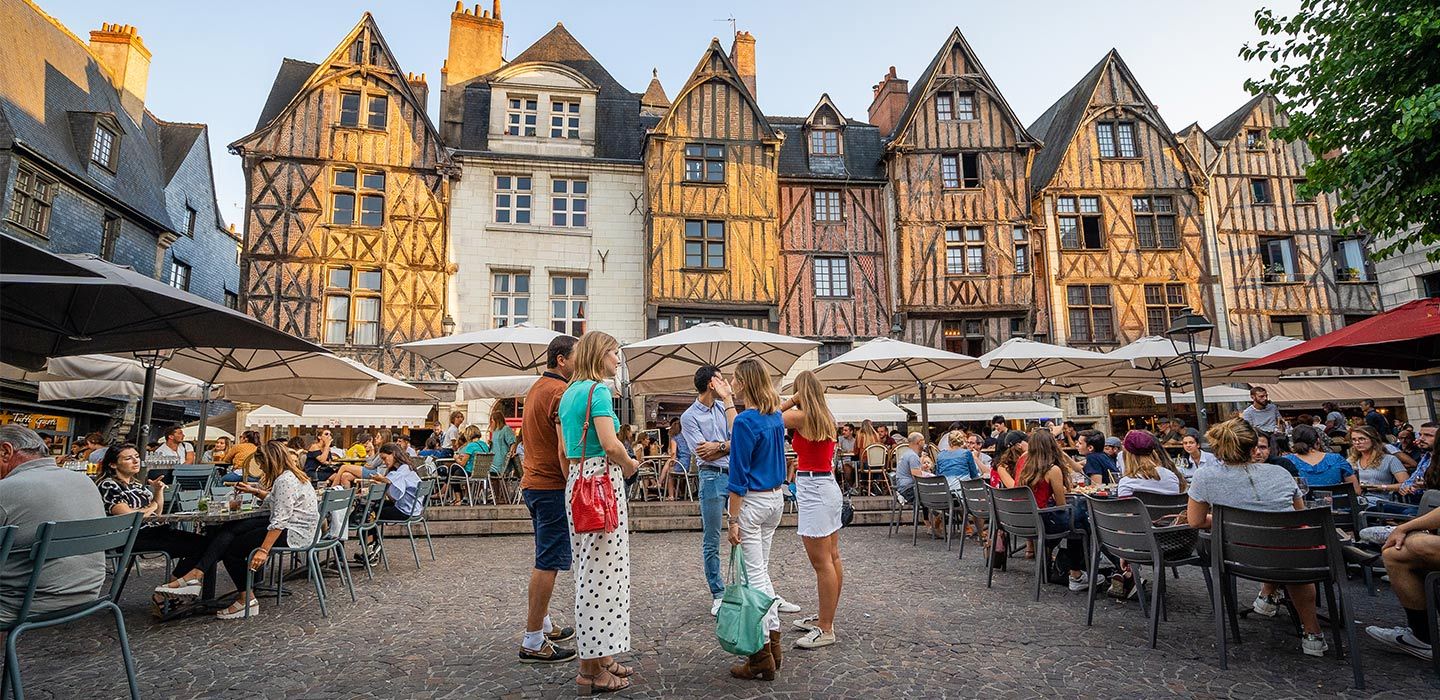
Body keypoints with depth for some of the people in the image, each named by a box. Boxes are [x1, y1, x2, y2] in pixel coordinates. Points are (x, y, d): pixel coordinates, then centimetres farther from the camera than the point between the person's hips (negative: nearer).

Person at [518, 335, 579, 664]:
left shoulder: (536, 388, 15)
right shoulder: (561, 392, -16)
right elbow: (565, 449, -23)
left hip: (533, 483, 10)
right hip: (552, 487, -10)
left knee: (545, 560, 19)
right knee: (549, 563, -3)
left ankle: (543, 624, 31)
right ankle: (533, 642, 4)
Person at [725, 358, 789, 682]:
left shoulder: (745, 421, -18)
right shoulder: (776, 416, 6)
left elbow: (739, 474, -18)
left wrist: (733, 519, -14)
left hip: (752, 502, -8)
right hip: (776, 498, 8)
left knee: (754, 575, 0)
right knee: (762, 571, 18)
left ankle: (762, 660, 10)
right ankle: (774, 647, 26)